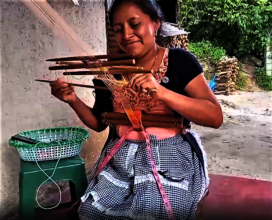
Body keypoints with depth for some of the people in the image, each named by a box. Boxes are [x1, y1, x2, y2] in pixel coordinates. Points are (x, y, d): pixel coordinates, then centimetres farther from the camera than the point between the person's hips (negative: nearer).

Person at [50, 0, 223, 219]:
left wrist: (162, 92, -26)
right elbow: (99, 123, 15)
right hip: (120, 161, 4)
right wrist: (73, 100, -3)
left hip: (169, 160, -3)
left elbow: (215, 117, -14)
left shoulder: (179, 61, -5)